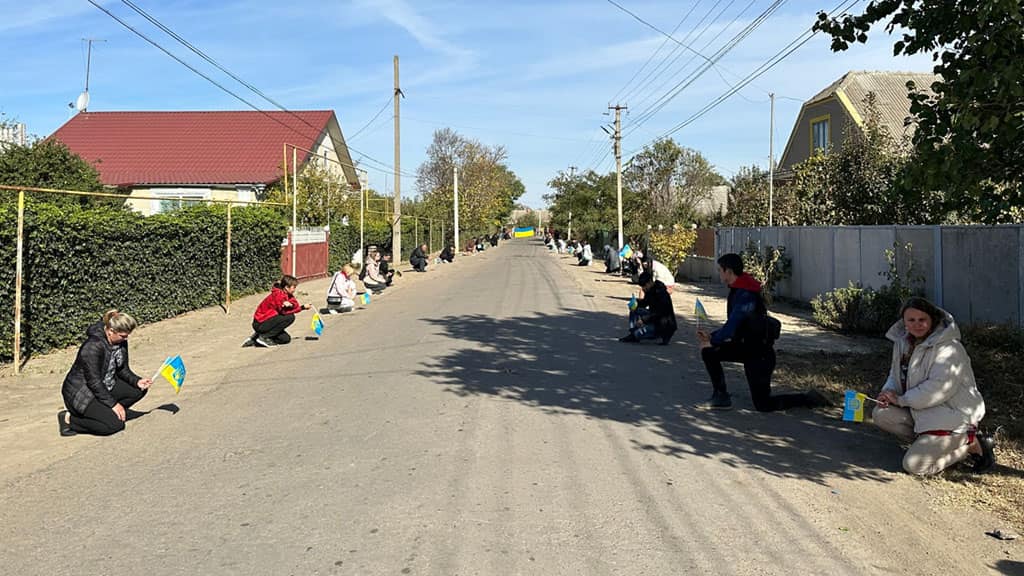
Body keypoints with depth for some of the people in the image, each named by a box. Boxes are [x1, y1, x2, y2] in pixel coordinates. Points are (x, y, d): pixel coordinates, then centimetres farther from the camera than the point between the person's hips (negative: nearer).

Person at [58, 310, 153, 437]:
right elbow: (94, 382, -25)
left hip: (104, 387, 9)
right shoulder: (93, 346, -28)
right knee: (115, 424, -21)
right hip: (80, 394, -9)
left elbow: (123, 369, 7)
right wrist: (113, 404, -22)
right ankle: (69, 419, -6)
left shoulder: (120, 341, -3)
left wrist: (137, 381, -12)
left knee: (139, 390, -6)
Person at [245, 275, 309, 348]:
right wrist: (302, 307, -17)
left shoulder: (288, 295, 9)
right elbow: (284, 311, -22)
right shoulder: (278, 294, -20)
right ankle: (264, 337, -13)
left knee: (286, 339, 9)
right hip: (260, 323, -10)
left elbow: (296, 305, -5)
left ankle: (254, 340, 11)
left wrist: (290, 305, -29)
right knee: (290, 317, -19)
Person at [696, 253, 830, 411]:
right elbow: (733, 324, 16)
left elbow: (731, 326, -27)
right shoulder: (737, 290, 7)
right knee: (709, 353, 0)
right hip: (746, 346, 9)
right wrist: (711, 336, 8)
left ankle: (808, 399, 10)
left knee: (763, 405, -2)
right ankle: (721, 396, 7)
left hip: (760, 354, -9)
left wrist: (712, 342, -14)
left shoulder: (745, 295, -25)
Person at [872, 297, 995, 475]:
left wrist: (901, 399, -21)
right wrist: (889, 391, -7)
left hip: (952, 416, -8)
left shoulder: (948, 348, -20)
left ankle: (971, 444, 1)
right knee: (881, 415, -9)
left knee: (914, 465, -16)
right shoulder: (903, 342, 6)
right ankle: (926, 442, 0)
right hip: (922, 412, 8)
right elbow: (896, 373, 17)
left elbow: (939, 388, -29)